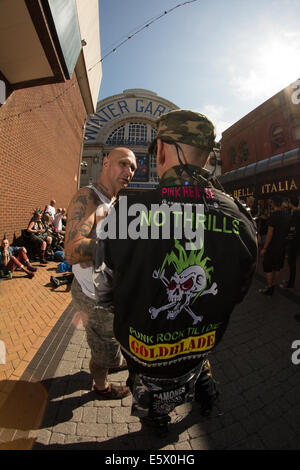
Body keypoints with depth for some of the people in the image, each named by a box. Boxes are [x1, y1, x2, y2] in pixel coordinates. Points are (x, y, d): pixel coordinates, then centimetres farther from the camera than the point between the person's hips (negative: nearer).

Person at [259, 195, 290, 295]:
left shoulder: (273, 215, -18)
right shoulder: (285, 215, 7)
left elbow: (270, 233, -20)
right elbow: (286, 231, 14)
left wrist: (264, 248, -16)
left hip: (273, 246, -8)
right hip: (282, 246, 8)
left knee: (267, 267, 2)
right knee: (277, 267, 15)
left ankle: (269, 288, 8)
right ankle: (273, 286, 26)